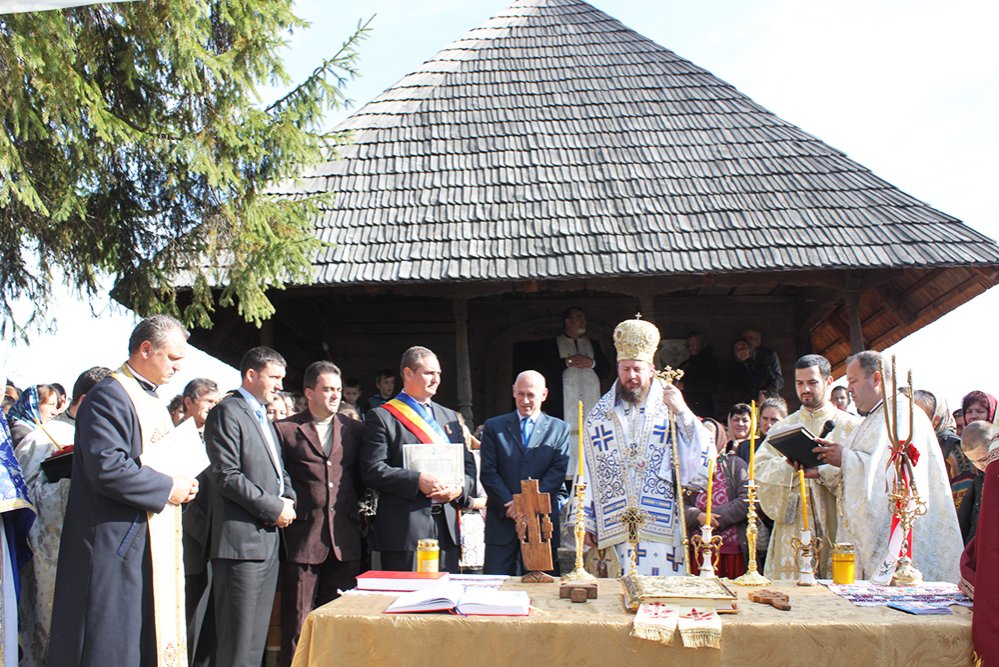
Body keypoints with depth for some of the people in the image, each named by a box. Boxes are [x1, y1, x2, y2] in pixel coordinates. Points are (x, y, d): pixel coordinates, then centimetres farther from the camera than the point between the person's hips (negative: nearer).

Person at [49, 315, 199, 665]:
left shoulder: (152, 399, 17)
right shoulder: (108, 397, -14)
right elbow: (107, 467, -25)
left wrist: (181, 485, 5)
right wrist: (166, 488, -17)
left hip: (153, 540, 10)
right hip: (117, 542, -9)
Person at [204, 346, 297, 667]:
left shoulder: (263, 417, 21)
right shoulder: (227, 412, -8)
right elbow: (227, 477, -17)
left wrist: (288, 499, 5)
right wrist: (274, 508, -14)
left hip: (268, 538, 9)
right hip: (242, 540, -9)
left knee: (257, 639, 13)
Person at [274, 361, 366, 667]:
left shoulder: (355, 429, 12)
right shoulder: (284, 429, 2)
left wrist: (350, 502, 3)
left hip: (345, 538, 3)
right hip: (302, 537, -3)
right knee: (297, 622, 2)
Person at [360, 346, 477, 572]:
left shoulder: (449, 417, 19)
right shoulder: (383, 417, 0)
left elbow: (468, 465, 17)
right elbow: (372, 470, -9)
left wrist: (460, 488, -5)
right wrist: (417, 481, -19)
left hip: (447, 527, 6)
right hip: (404, 530, -5)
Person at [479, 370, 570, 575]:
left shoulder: (559, 429, 8)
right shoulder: (494, 426, 10)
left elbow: (558, 472, -1)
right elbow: (488, 472, 2)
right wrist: (510, 504, -10)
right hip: (502, 519, 1)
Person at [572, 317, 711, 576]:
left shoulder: (668, 409, 4)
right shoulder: (600, 414, 8)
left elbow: (703, 456, -5)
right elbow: (587, 471, 8)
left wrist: (683, 412, -13)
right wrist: (585, 522, 4)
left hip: (661, 526, -1)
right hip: (614, 528, 1)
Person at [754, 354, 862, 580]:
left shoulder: (851, 426, 8)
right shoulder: (782, 428, 15)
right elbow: (759, 468, 2)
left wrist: (823, 470, -18)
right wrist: (788, 466, -14)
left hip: (836, 527, -2)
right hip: (792, 528, 2)